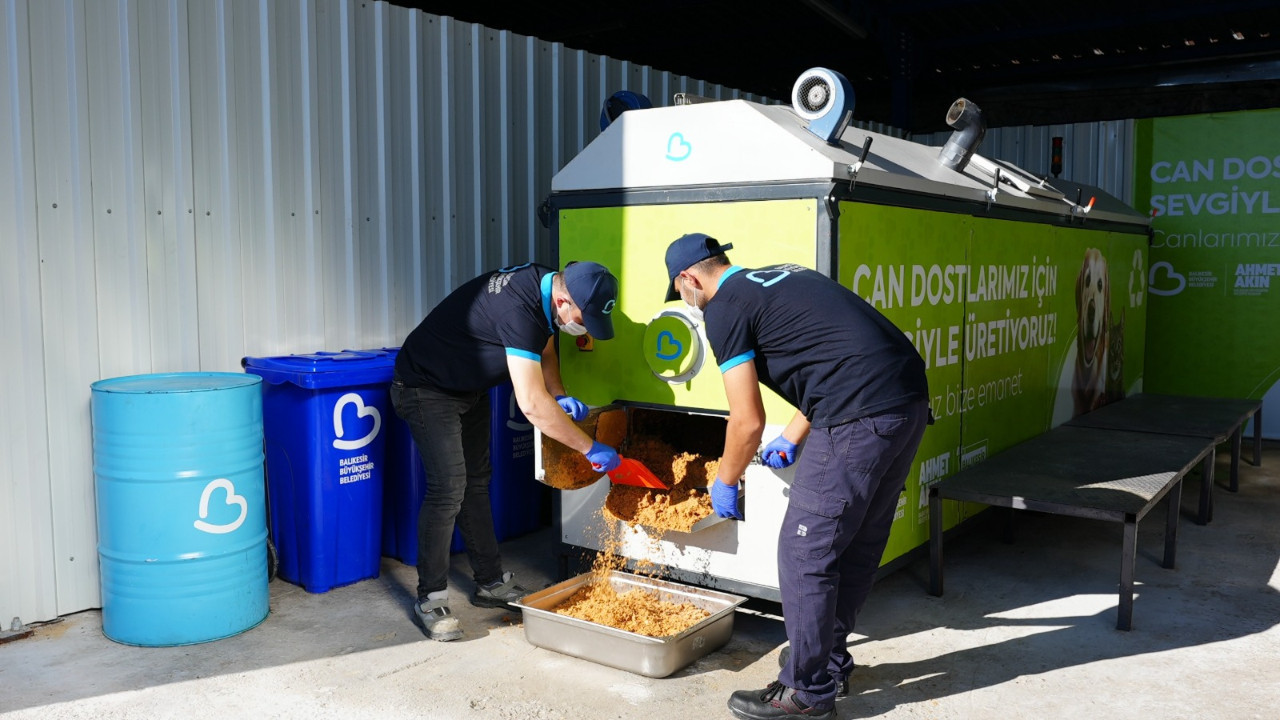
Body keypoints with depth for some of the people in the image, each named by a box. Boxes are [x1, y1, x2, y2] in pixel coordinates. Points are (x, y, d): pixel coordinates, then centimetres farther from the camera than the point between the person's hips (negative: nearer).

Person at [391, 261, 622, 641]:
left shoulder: (543, 284, -8)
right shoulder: (519, 309, -37)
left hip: (469, 388, 10)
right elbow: (532, 404, -38)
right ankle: (430, 599, -1)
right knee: (448, 489, -14)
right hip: (427, 389, -9)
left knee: (476, 483, 13)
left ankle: (491, 583, 23)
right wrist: (590, 448, -30)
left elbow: (544, 348, 11)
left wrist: (561, 398, -6)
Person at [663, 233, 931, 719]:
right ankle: (831, 660, 36)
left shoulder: (724, 310, -1)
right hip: (911, 401, 9)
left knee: (804, 553, 3)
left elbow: (748, 422, -3)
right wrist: (790, 442, 38)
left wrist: (725, 483, 15)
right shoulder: (784, 278, 25)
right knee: (858, 546, 20)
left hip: (860, 418, -9)